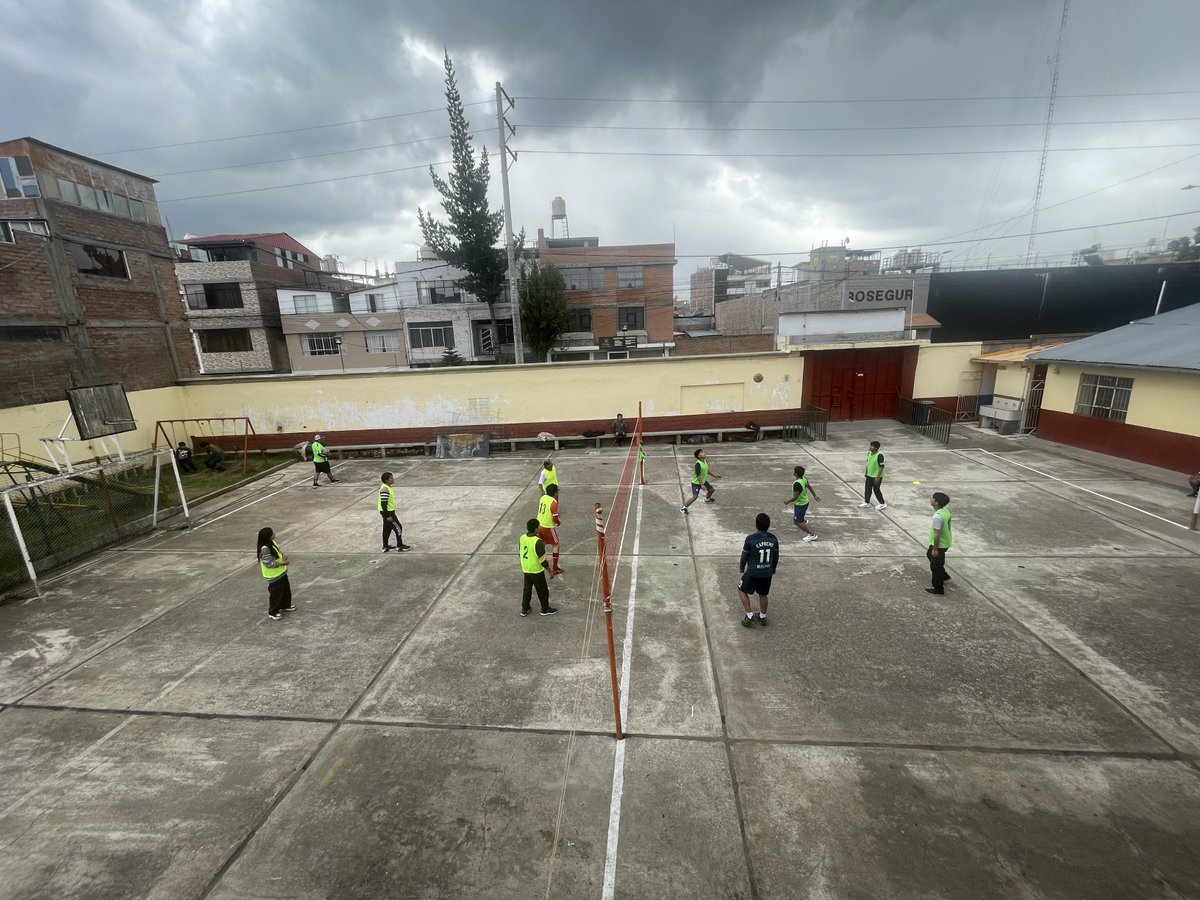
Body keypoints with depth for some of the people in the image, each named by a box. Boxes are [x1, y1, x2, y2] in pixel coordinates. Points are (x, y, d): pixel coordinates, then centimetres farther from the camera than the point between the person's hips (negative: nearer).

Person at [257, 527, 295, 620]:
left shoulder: (272, 542, -3)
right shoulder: (265, 549, -30)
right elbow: (269, 563, -28)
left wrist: (282, 555, -5)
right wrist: (282, 563, -22)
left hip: (281, 572, 9)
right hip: (274, 576, -9)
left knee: (286, 589, 24)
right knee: (275, 593, 7)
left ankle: (285, 605, 44)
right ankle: (272, 612, 26)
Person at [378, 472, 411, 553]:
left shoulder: (387, 487, 8)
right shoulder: (385, 489, -24)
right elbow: (383, 504, -26)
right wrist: (387, 516, -24)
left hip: (387, 512, 10)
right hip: (388, 512, -10)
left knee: (387, 529, 17)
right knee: (398, 528, 1)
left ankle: (385, 547, 27)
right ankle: (400, 546, 12)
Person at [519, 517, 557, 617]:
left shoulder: (522, 538, -6)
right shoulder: (538, 541, -26)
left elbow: (520, 553, 7)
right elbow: (542, 559, -21)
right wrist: (549, 568, -8)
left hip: (525, 569, 6)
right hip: (536, 570, -6)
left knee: (527, 588, 22)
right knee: (542, 590, 12)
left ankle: (524, 609, 32)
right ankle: (545, 609, 27)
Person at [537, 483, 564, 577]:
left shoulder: (543, 497, 0)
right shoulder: (553, 502, -21)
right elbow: (555, 519, -20)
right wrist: (559, 522, 1)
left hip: (539, 524, 7)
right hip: (548, 527, -7)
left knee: (542, 544, 24)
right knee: (556, 545, 8)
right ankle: (554, 569, 9)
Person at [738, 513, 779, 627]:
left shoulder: (750, 539, -20)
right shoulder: (774, 539, -6)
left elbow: (745, 556, -9)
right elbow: (776, 557, 8)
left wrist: (741, 568, 10)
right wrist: (773, 568, 26)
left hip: (753, 573, -4)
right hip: (767, 574, 4)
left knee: (742, 590, 18)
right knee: (763, 594, 24)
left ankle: (749, 616, 14)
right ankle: (763, 618, 38)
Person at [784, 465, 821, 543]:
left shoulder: (797, 484, -33)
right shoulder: (804, 479, -6)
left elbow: (795, 497, -29)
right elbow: (810, 487, 9)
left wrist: (787, 502, -15)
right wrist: (815, 496, 23)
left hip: (800, 504, -9)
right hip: (805, 502, 9)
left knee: (798, 522, -1)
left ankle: (812, 534, 1)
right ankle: (804, 520, 67)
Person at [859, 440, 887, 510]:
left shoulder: (879, 456, -22)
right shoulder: (869, 453, 3)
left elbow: (881, 467, -20)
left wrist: (878, 477, -21)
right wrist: (866, 472, 20)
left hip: (876, 476, -7)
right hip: (869, 475, 8)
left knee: (876, 490, 3)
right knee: (867, 489, 12)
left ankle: (883, 504, 19)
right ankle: (866, 502, 26)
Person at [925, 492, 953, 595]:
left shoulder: (937, 516, -31)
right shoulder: (945, 511, 0)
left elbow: (937, 534, -27)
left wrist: (935, 549, -19)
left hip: (939, 544, -10)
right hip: (945, 542, 10)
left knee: (936, 566, 6)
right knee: (930, 555, 30)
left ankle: (938, 589, 20)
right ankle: (944, 576, 42)